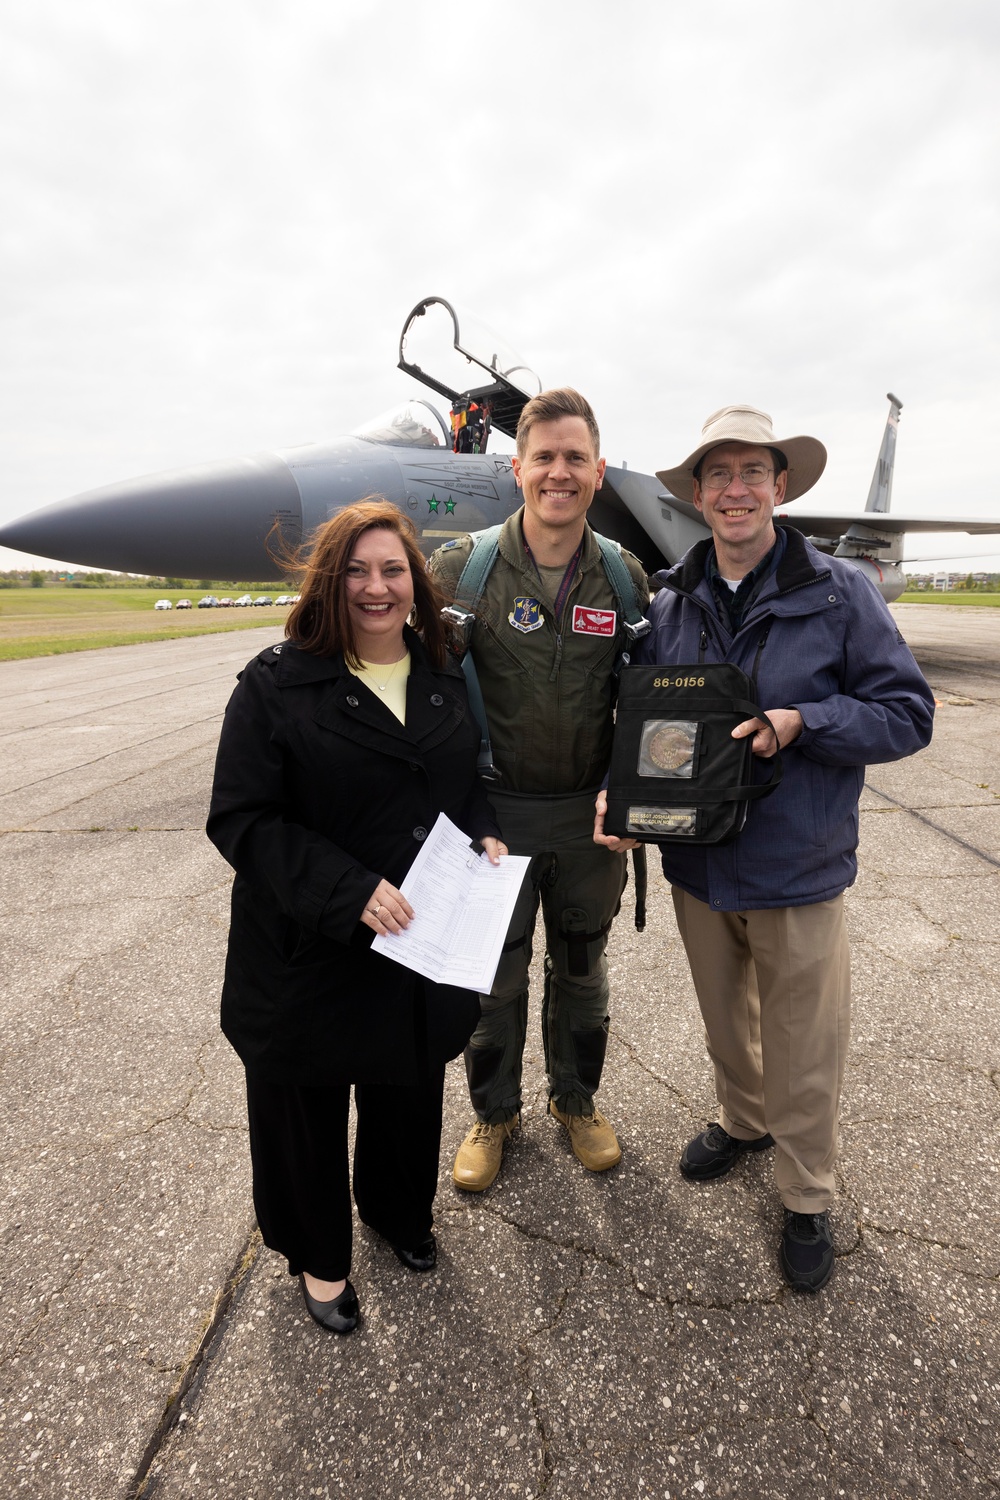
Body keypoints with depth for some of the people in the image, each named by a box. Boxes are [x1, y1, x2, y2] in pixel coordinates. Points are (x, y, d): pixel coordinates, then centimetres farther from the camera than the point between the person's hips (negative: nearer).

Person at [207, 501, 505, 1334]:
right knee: (306, 1105, 16)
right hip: (309, 953, -4)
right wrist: (350, 891, -27)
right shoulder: (277, 685, -14)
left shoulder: (445, 676, 3)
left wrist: (486, 834, -7)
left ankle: (400, 1212, 54)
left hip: (424, 945, 5)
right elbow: (242, 820, -18)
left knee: (410, 1089, 23)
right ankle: (319, 1254, 45)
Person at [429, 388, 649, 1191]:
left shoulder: (625, 576, -2)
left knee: (582, 970, 20)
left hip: (588, 814, 2)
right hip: (491, 813, -1)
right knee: (492, 976, 14)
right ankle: (495, 1111, 39)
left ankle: (577, 1099, 45)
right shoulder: (462, 567, -8)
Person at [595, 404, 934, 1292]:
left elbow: (908, 713, -9)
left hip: (797, 870, -3)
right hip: (696, 862, 4)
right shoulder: (670, 603, 0)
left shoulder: (840, 594, -10)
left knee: (803, 1051, 12)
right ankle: (743, 1121, 53)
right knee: (725, 1020, 24)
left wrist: (800, 723, -24)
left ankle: (807, 1200, 37)